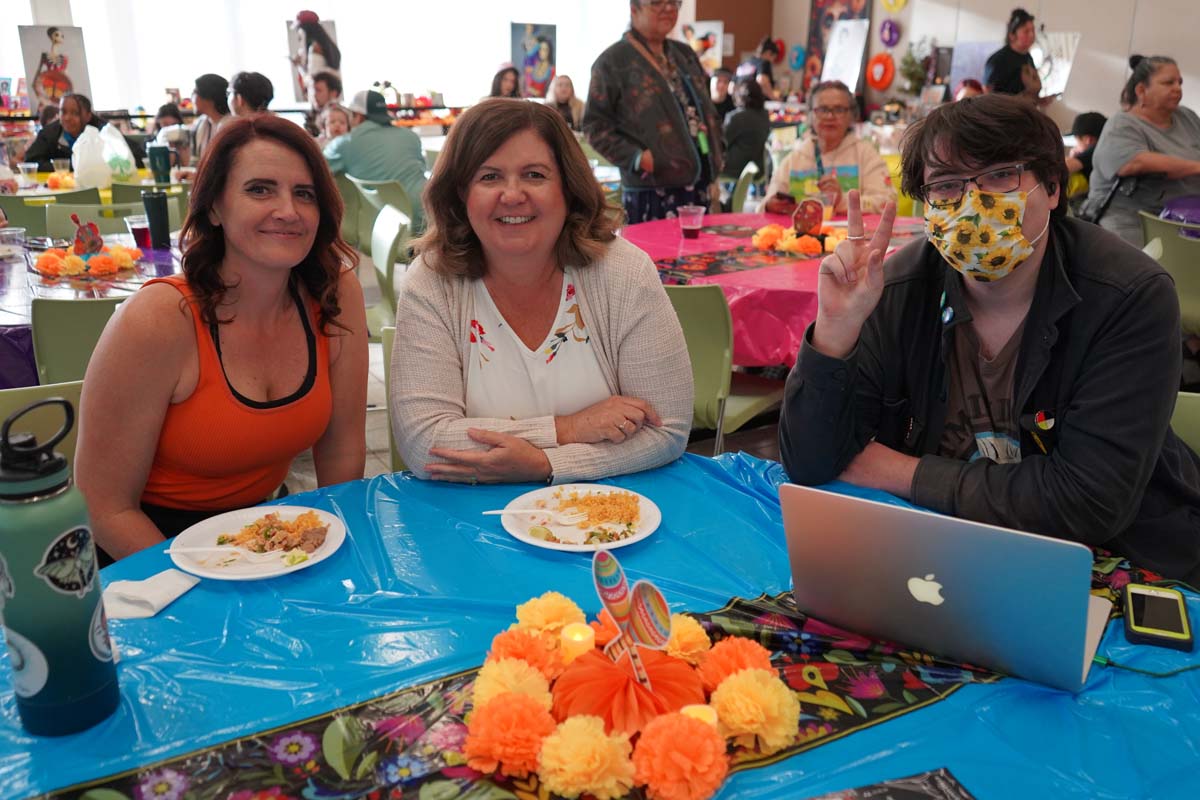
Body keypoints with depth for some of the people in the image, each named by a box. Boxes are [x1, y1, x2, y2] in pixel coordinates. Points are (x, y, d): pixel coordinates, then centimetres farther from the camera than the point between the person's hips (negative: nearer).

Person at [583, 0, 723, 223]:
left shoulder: (685, 54, 17)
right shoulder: (613, 61, -5)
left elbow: (706, 112, 23)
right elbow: (595, 125, -8)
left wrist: (714, 168, 13)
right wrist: (636, 157, -20)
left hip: (699, 187, 7)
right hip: (651, 194, -7)